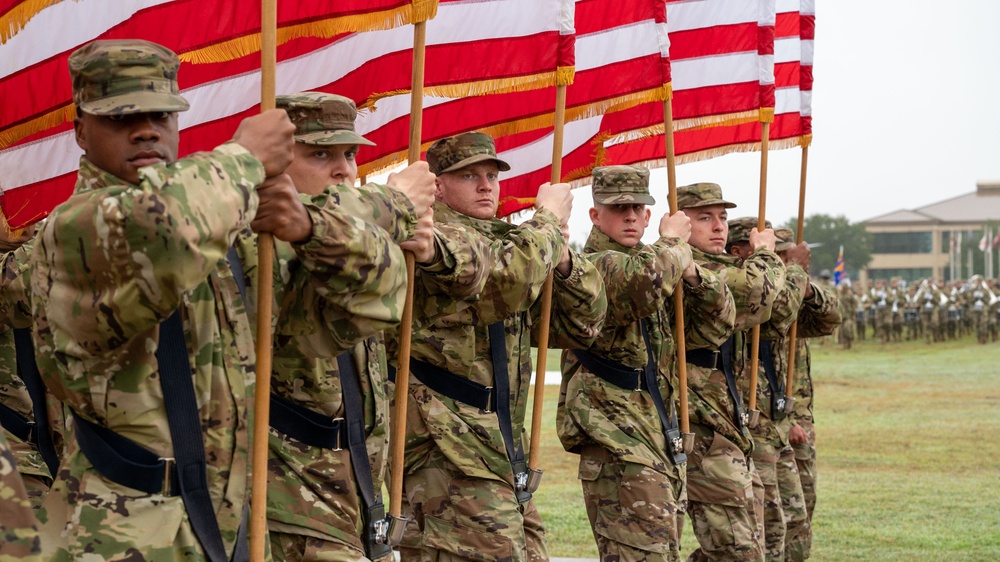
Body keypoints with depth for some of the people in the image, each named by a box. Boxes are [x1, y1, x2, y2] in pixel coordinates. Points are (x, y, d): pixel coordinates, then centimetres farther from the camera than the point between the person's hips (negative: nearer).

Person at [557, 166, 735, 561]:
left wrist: (691, 273, 0)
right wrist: (673, 245, -10)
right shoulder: (594, 266, -8)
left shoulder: (653, 266, 20)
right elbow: (643, 283, -30)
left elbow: (715, 327, 17)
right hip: (617, 444, -9)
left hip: (663, 439, 9)